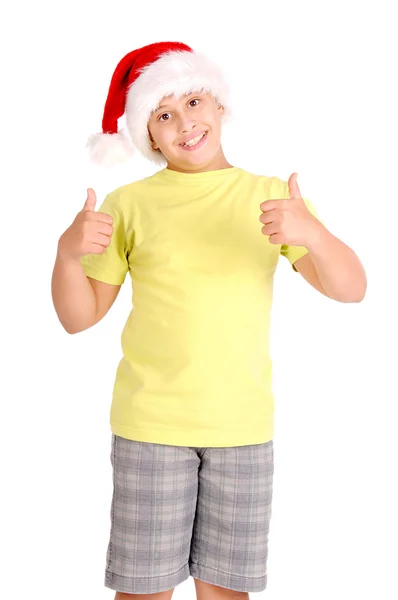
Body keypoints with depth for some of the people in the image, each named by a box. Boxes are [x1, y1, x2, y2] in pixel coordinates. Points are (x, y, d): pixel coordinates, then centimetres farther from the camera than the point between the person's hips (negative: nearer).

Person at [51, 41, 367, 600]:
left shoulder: (273, 196, 5)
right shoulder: (129, 203, 2)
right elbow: (79, 317, 3)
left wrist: (313, 234, -23)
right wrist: (67, 251, -17)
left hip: (243, 426, 1)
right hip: (151, 424, -1)